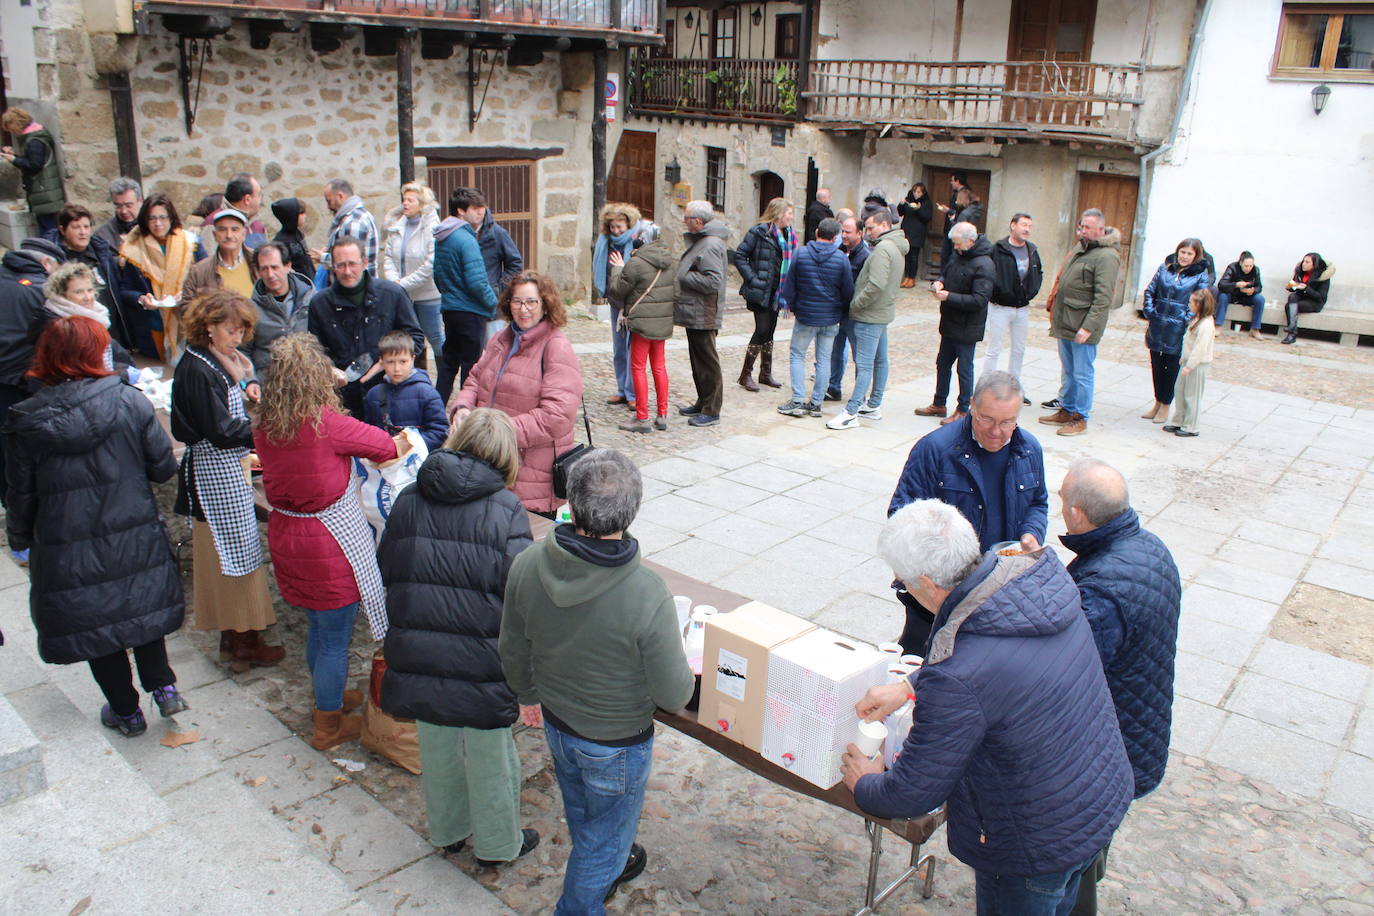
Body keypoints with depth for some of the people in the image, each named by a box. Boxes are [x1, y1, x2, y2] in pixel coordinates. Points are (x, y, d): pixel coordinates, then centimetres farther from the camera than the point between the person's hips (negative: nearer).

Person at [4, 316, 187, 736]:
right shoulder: (131, 402, -13)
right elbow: (163, 467, -7)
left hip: (69, 552, 0)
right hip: (135, 538, 1)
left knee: (93, 622, 17)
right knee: (141, 608, 25)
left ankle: (126, 712, 30)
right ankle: (163, 686, 19)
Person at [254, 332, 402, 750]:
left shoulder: (264, 427, -2)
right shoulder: (325, 422, -22)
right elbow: (380, 444, -10)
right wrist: (399, 444, 13)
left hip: (285, 535, 7)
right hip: (329, 544, -7)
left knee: (318, 626, 26)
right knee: (335, 638, 10)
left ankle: (328, 698, 45)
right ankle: (328, 727, 25)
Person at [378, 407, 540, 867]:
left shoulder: (408, 501, -2)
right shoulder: (505, 509, -14)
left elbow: (385, 570, 6)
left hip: (417, 654, 4)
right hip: (481, 658, -4)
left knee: (436, 745, 24)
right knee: (489, 752, 16)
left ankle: (448, 831, 45)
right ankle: (497, 844, 35)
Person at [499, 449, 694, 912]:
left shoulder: (527, 565, -23)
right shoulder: (647, 595, -37)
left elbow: (513, 651, -5)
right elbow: (674, 696, -24)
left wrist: (528, 694, 15)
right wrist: (675, 649, -4)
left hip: (556, 722, 6)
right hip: (616, 742, -6)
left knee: (581, 814, 34)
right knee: (604, 838, 23)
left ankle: (606, 867, 62)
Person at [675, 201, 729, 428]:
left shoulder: (710, 245, -19)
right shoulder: (701, 240, 16)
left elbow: (713, 281, -26)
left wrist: (683, 276, -19)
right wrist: (682, 267, 9)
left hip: (703, 316, -11)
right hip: (695, 313, 11)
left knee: (707, 362, -3)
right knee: (698, 360, 18)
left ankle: (711, 411, 4)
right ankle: (703, 403, 30)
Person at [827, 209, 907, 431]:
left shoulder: (883, 249, -18)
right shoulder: (897, 248, 14)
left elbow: (876, 285, -27)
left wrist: (855, 304, -15)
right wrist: (858, 304, 12)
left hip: (870, 315, -11)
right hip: (883, 313, 11)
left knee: (864, 364, -10)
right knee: (880, 360, 16)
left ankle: (851, 412, -9)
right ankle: (873, 405, 27)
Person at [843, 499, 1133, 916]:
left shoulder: (958, 681, -38)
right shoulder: (1043, 578, -16)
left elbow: (911, 796, -23)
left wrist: (864, 784, -2)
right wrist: (909, 686, 9)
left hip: (1039, 846, -7)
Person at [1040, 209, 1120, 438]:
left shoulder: (1106, 256, -14)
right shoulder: (1080, 247, 14)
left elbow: (1103, 298, -19)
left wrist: (1088, 327, -23)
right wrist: (1054, 308, 20)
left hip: (1083, 327, -9)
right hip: (1065, 324, 9)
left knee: (1082, 374, -2)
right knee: (1068, 371, 17)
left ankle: (1081, 418, 7)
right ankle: (1066, 411, 28)